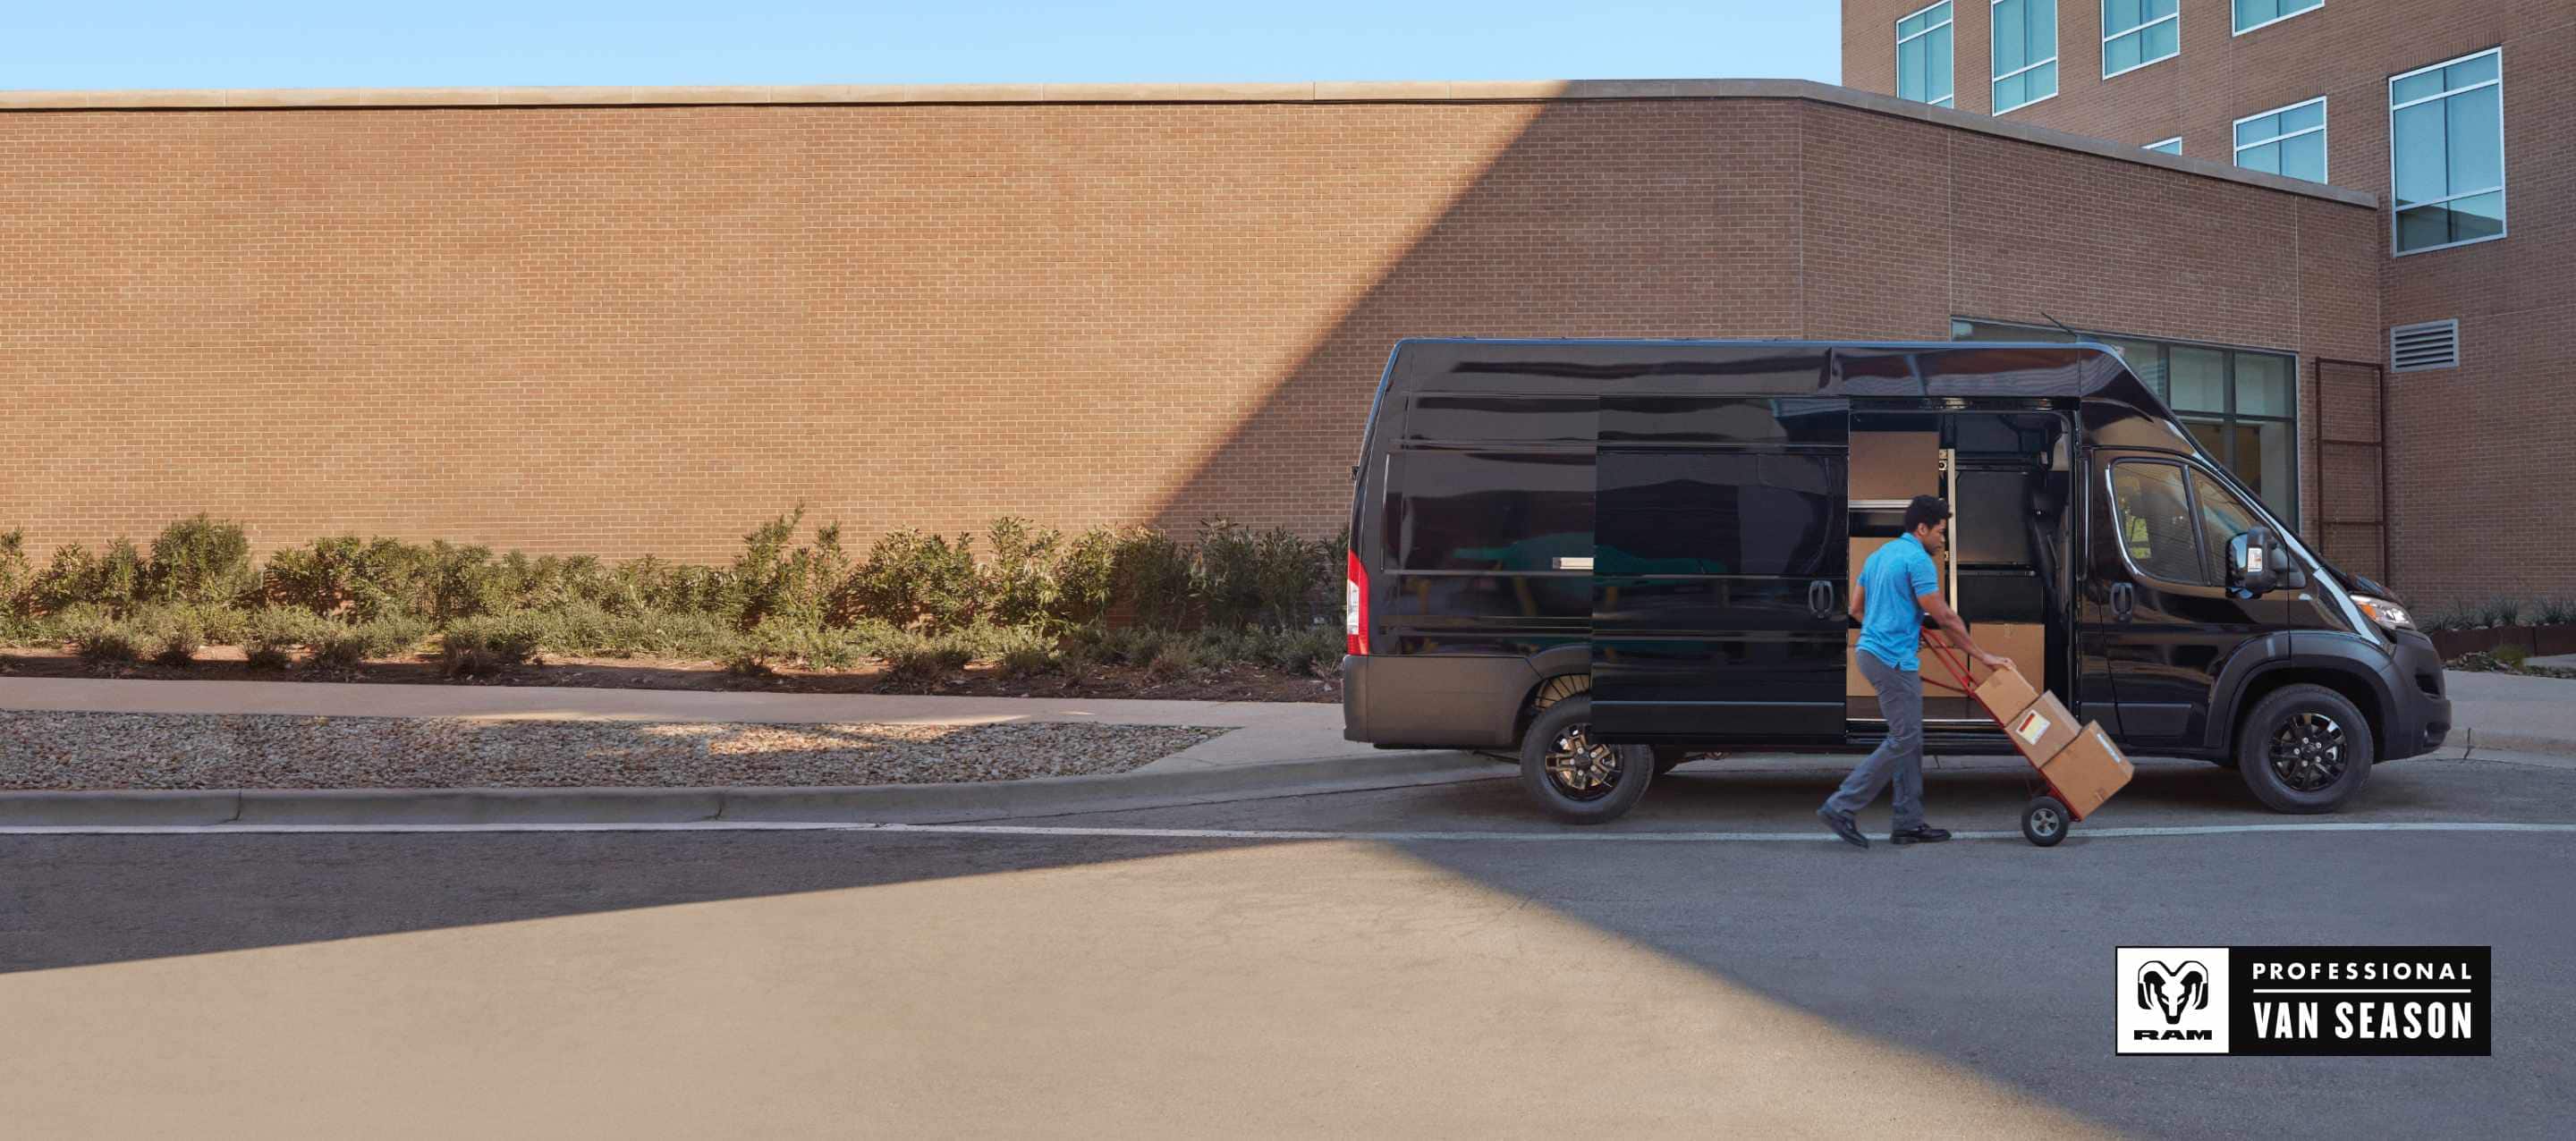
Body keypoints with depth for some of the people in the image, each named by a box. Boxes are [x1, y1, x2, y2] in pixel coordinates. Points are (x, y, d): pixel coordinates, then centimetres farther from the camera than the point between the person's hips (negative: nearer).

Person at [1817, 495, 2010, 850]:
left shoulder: (1879, 555, 17)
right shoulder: (1918, 560, -12)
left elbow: (1856, 608, 22)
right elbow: (1945, 617, -12)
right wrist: (1982, 656, -4)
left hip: (1872, 651, 10)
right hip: (1893, 660, -10)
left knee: (1909, 740, 12)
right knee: (1902, 741, -6)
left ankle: (1909, 822, 13)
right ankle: (1841, 806, -8)